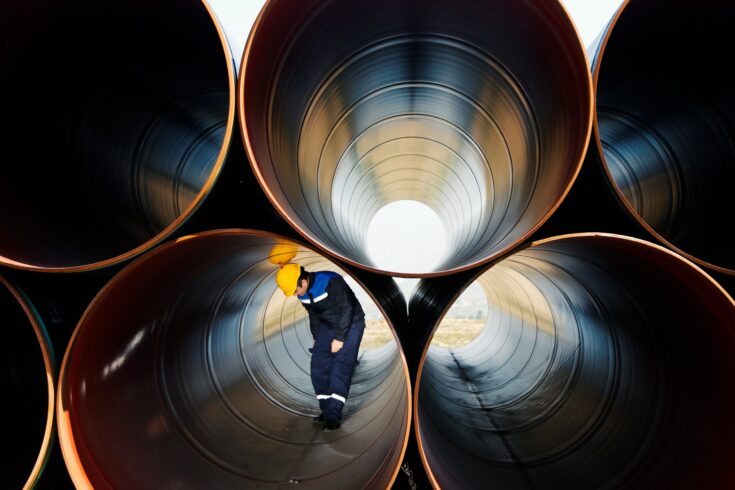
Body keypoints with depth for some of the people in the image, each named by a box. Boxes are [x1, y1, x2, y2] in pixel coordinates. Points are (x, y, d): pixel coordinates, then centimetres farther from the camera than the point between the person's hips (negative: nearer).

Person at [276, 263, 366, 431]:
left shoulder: (331, 282, -29)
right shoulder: (303, 293, -5)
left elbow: (347, 308, -25)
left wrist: (339, 337, -22)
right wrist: (316, 338, 12)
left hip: (350, 324, -7)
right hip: (327, 327, 7)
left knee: (341, 367, -16)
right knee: (319, 366, 0)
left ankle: (334, 416, -14)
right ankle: (327, 411, 9)